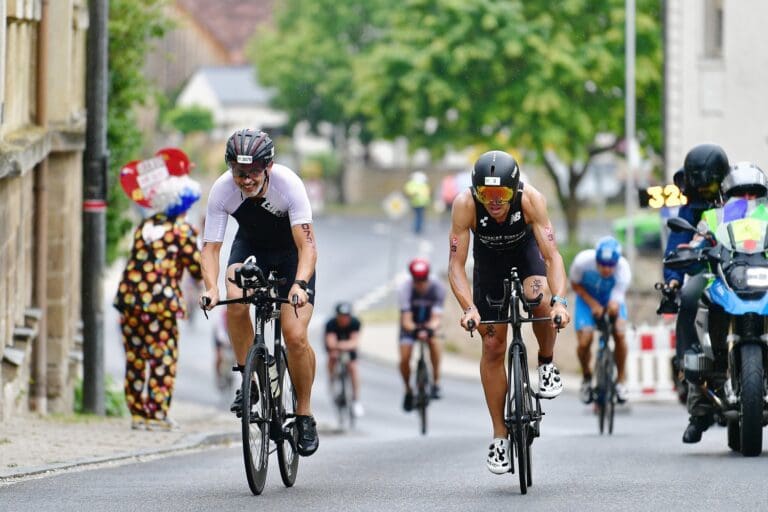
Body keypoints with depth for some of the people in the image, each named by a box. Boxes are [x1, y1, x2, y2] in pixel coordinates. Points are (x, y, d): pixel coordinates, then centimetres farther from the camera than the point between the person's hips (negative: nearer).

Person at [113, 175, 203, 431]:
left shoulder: (145, 225, 15)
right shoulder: (182, 230, -1)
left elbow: (138, 260, 17)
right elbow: (197, 268, 1)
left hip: (130, 296, 5)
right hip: (161, 302, -5)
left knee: (135, 357, 10)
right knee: (163, 359, 3)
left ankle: (137, 414, 12)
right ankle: (157, 415, 1)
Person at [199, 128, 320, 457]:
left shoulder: (288, 184, -33)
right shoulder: (222, 190, -26)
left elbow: (307, 244, -37)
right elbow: (211, 246, -26)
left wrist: (300, 284, -54)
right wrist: (211, 288, -44)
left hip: (291, 250, -2)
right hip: (250, 246, 2)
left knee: (296, 337, -16)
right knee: (236, 302, -31)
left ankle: (305, 414, 4)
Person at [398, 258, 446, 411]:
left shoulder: (437, 288, -26)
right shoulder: (405, 289, -29)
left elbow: (436, 318, -32)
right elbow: (407, 320, -34)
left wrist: (429, 329, -53)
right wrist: (415, 330, -55)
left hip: (429, 323, 1)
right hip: (411, 325, -1)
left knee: (434, 341, -31)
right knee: (404, 359, -16)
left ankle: (436, 382, -21)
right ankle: (408, 391, 11)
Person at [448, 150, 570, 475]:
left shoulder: (531, 199, -34)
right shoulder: (465, 205, -33)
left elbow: (552, 255, -37)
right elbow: (456, 264, -32)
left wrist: (559, 301, -52)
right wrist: (468, 309, -47)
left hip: (526, 255, -1)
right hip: (489, 262, 1)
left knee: (539, 298, -35)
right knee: (492, 347, -2)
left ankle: (547, 365, -5)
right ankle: (499, 437, 9)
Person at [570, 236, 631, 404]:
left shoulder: (623, 269, -33)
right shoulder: (583, 261, -32)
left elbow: (615, 304, -33)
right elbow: (575, 284, -12)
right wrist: (593, 304, -21)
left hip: (611, 298, 0)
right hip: (587, 297, 0)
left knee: (619, 334, -25)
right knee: (584, 342, -18)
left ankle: (620, 380, -3)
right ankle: (586, 377, 14)